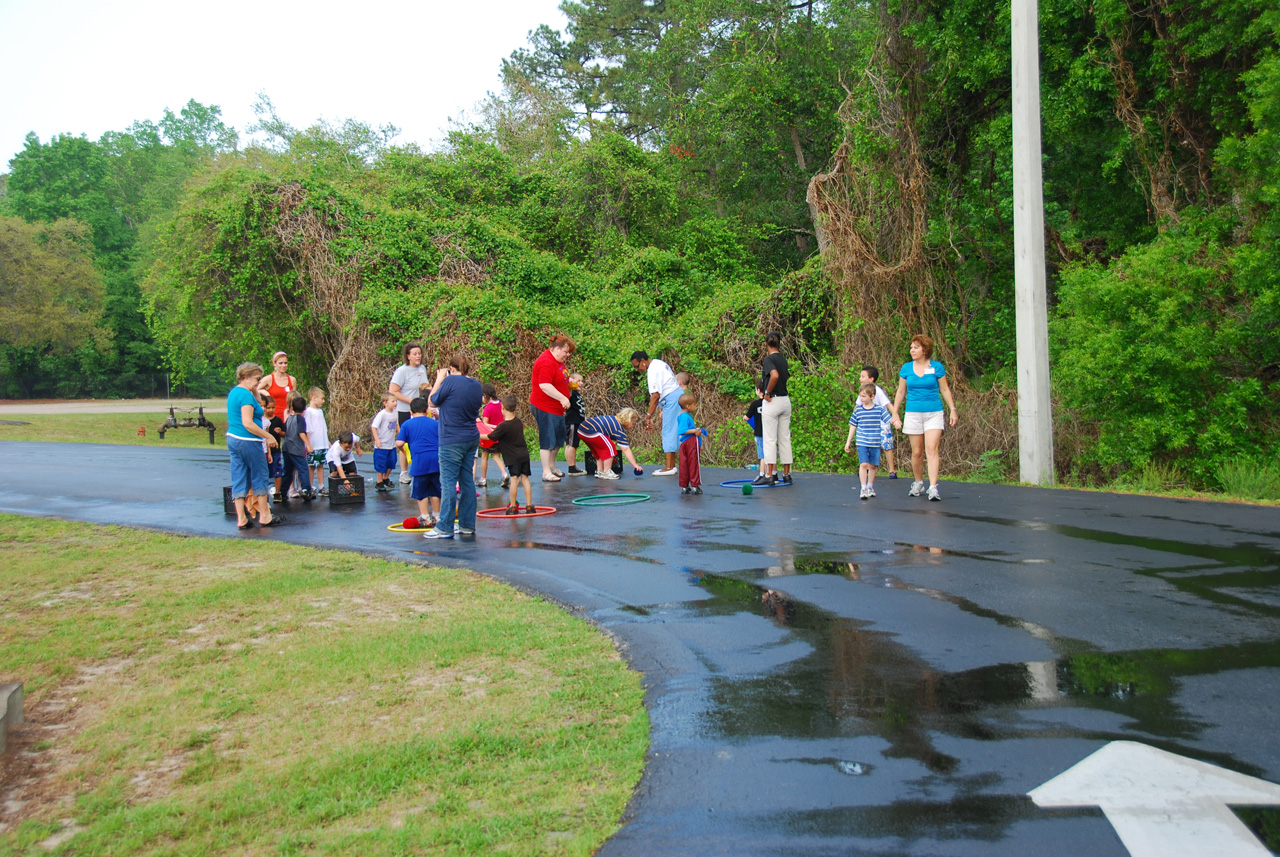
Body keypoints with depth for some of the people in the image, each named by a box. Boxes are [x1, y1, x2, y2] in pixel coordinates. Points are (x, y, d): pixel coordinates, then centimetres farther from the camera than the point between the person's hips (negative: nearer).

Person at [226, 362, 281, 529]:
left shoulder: (234, 392, 14)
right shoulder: (246, 395, -16)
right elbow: (248, 423, -22)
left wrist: (255, 391, 20)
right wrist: (268, 436, -18)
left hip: (232, 439, 10)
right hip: (248, 441, -10)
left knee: (239, 479, 9)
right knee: (260, 477, 3)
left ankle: (241, 519, 11)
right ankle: (264, 517, 12)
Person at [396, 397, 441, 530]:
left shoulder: (407, 424, 7)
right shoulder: (435, 423, 14)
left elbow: (399, 443, -1)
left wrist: (403, 451, 19)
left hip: (419, 460, -3)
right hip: (436, 459, 3)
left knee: (420, 491, 8)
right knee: (435, 490, 15)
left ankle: (425, 518, 8)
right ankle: (436, 517, 20)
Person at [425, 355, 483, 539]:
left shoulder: (451, 381, -12)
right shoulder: (476, 385, 9)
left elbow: (432, 401, -1)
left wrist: (439, 379, 12)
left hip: (452, 440, -7)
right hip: (472, 439, 7)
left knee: (448, 482, -4)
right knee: (467, 481, 11)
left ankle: (445, 527, -2)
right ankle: (467, 524, 16)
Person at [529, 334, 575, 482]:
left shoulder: (558, 361, 13)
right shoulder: (546, 362, -21)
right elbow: (544, 385, -29)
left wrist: (571, 382, 14)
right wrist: (562, 398, -30)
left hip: (556, 408, 11)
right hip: (545, 407, -11)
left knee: (558, 439, 18)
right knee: (548, 440, -4)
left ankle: (552, 467, 32)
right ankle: (546, 473, 2)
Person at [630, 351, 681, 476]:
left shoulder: (653, 371, -17)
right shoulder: (658, 363, 13)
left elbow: (655, 395, -22)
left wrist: (648, 416, -20)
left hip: (671, 399, -10)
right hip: (677, 394, 10)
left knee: (669, 432, -8)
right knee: (674, 432, 11)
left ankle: (669, 467, -8)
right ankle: (672, 465, 14)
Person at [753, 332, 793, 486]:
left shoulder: (769, 359, -12)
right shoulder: (783, 359, 11)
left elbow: (775, 375, -30)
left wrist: (767, 393, -18)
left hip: (772, 401, -7)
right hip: (786, 400, 7)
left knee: (770, 439, -5)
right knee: (785, 438, 10)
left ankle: (769, 475, -5)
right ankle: (786, 474, 14)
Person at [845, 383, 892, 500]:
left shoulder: (879, 409, -1)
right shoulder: (858, 410, 3)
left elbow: (889, 420, 0)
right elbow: (853, 426, 10)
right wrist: (848, 442, 12)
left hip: (875, 443, 0)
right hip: (862, 442, 0)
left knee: (872, 465, 9)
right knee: (863, 464, -11)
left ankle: (870, 487, 26)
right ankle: (863, 489, -7)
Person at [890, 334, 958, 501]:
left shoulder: (937, 367, 1)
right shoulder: (906, 368, 6)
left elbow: (945, 389, 8)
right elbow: (901, 392, 12)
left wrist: (953, 409, 3)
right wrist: (895, 413, 10)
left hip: (934, 413, -2)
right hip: (913, 413, 2)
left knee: (931, 449, -12)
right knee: (917, 452, 6)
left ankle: (933, 488, -15)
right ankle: (917, 483, 26)